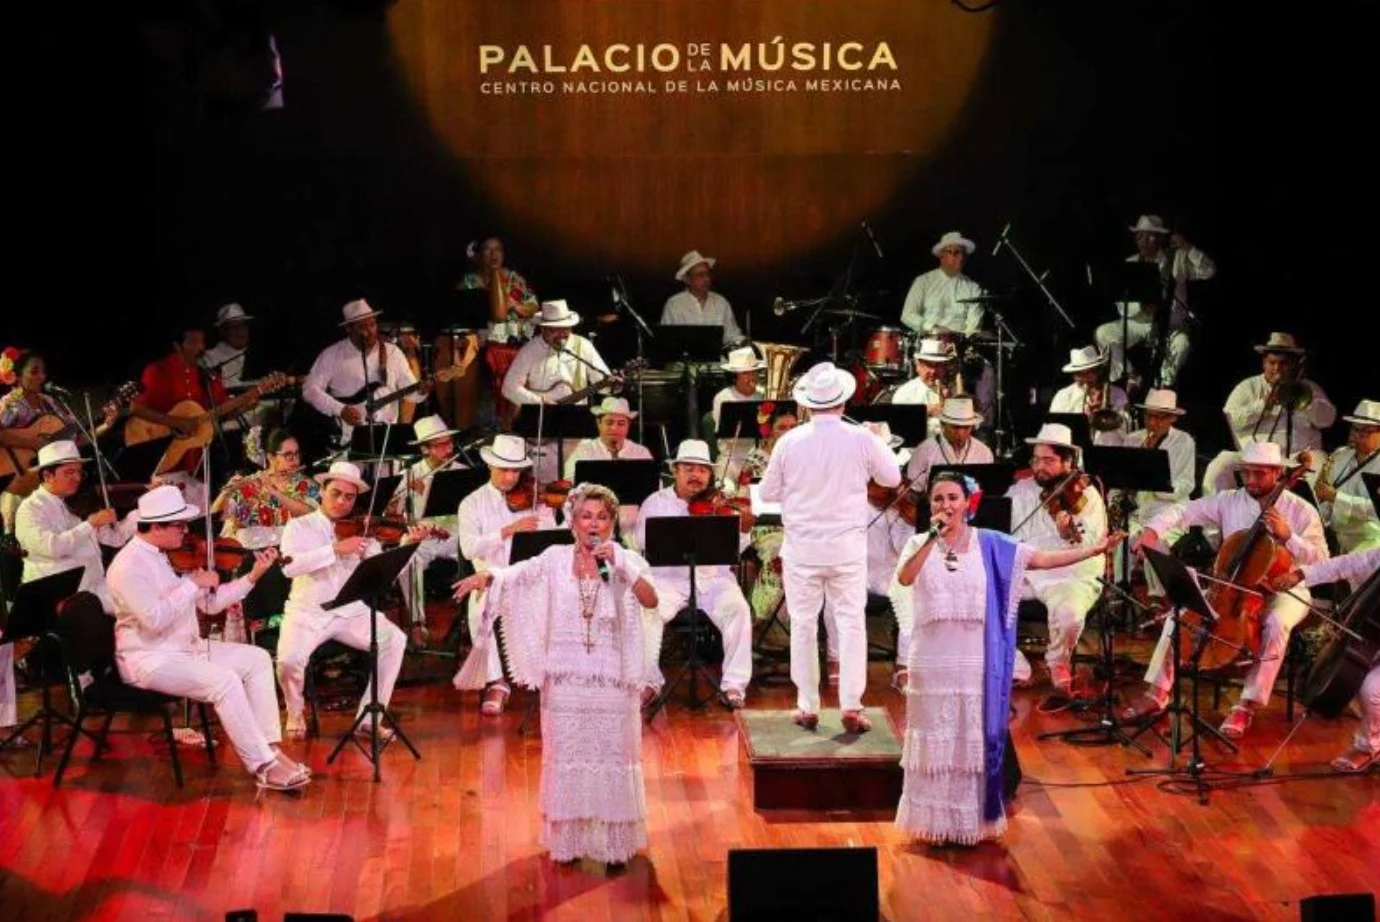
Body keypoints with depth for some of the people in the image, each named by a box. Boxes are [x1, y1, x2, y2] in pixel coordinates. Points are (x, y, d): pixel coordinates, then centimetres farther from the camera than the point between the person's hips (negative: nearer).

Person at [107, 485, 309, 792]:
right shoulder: (129, 566, -18)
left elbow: (211, 602, 10)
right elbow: (155, 619, -29)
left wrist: (253, 576, -1)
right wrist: (193, 584, -21)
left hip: (188, 648, 9)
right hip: (150, 659, -9)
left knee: (257, 659, 1)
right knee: (225, 681, -27)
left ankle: (269, 748, -3)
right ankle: (264, 766, -19)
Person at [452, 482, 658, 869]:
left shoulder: (626, 561, -1)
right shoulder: (555, 559, 2)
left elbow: (651, 600, -16)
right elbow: (513, 575, -8)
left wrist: (619, 566, -24)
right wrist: (486, 577, -28)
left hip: (612, 679, -1)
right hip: (566, 677, 1)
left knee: (612, 756, 4)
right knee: (566, 755, 8)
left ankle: (614, 841, 15)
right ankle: (568, 840, 20)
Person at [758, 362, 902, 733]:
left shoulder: (789, 442, -7)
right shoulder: (861, 439, -8)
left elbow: (768, 492, 3)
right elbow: (892, 478, 6)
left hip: (801, 546, 0)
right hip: (847, 546, 0)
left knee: (803, 624, 9)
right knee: (851, 623, 5)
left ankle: (807, 707, 13)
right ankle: (851, 707, 1)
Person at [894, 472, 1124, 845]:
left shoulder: (989, 544, 2)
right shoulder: (920, 543, 1)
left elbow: (1043, 559, -3)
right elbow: (904, 578, -19)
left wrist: (1094, 549, -9)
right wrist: (933, 538, -25)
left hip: (976, 660, 0)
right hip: (933, 661, 0)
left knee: (974, 738, 5)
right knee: (937, 740, 5)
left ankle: (972, 820, 15)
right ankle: (936, 821, 14)